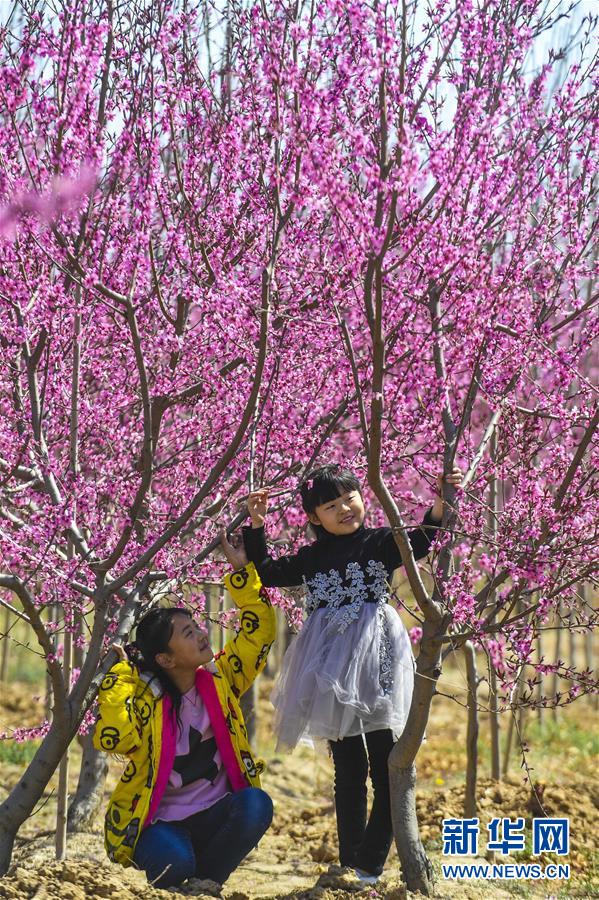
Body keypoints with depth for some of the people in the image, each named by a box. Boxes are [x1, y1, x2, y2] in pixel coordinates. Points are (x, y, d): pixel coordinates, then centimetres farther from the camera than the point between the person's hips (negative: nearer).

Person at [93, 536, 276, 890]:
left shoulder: (220, 679, -1)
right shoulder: (143, 698, -13)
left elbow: (260, 628, -1)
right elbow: (111, 737, -33)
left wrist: (243, 568, -10)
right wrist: (122, 674, -23)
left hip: (213, 816, 4)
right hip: (160, 823, -4)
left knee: (257, 805, -29)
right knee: (174, 863, -36)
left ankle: (203, 882, -8)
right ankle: (171, 887, 3)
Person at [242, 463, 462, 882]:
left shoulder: (381, 542, 1)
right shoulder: (312, 558, 12)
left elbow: (418, 543, -17)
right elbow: (267, 573, 21)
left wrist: (439, 504, -33)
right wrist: (256, 527, 12)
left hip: (376, 666, -3)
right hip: (333, 672, 3)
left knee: (386, 770, -5)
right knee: (348, 772, 11)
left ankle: (369, 867, 1)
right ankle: (349, 864, 17)